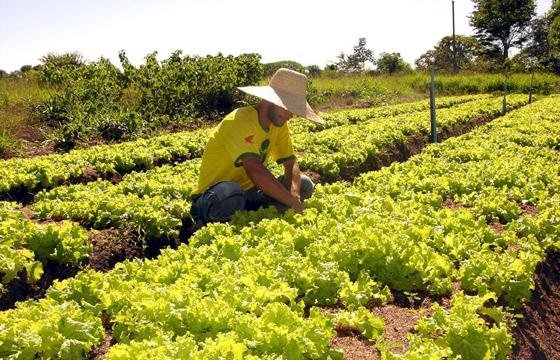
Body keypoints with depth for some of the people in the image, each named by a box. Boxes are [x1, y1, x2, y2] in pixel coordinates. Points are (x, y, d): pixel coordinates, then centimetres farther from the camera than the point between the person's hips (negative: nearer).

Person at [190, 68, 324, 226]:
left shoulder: (279, 123, 0)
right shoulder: (240, 121, -26)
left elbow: (291, 163, 0)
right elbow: (255, 170, -39)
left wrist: (294, 194, -22)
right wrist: (294, 203, -36)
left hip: (250, 191, 8)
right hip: (216, 195, -8)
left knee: (305, 185, -1)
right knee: (232, 196, -41)